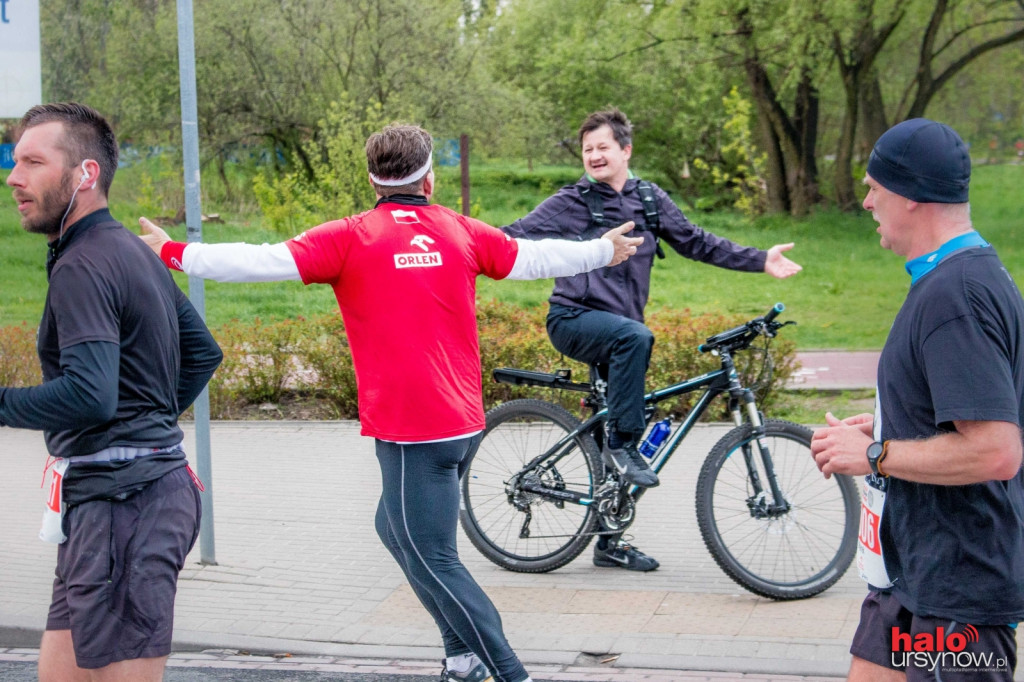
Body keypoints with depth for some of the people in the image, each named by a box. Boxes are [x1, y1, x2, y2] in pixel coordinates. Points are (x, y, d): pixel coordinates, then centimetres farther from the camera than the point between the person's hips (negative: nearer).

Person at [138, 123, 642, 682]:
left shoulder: (351, 237, -4)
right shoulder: (461, 231, 9)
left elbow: (266, 262, -12)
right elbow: (533, 258, 19)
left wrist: (173, 253, -4)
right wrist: (603, 251, 36)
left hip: (408, 429, -6)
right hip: (464, 422, 6)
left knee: (431, 560, -1)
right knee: (397, 527, 23)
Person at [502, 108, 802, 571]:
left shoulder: (650, 200, 9)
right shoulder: (571, 203, -4)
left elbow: (696, 243, 15)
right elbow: (516, 237, -11)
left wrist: (761, 261, 11)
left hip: (616, 329, 6)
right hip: (575, 320, -6)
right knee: (634, 336, -37)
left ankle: (609, 542, 17)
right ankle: (623, 445, -27)